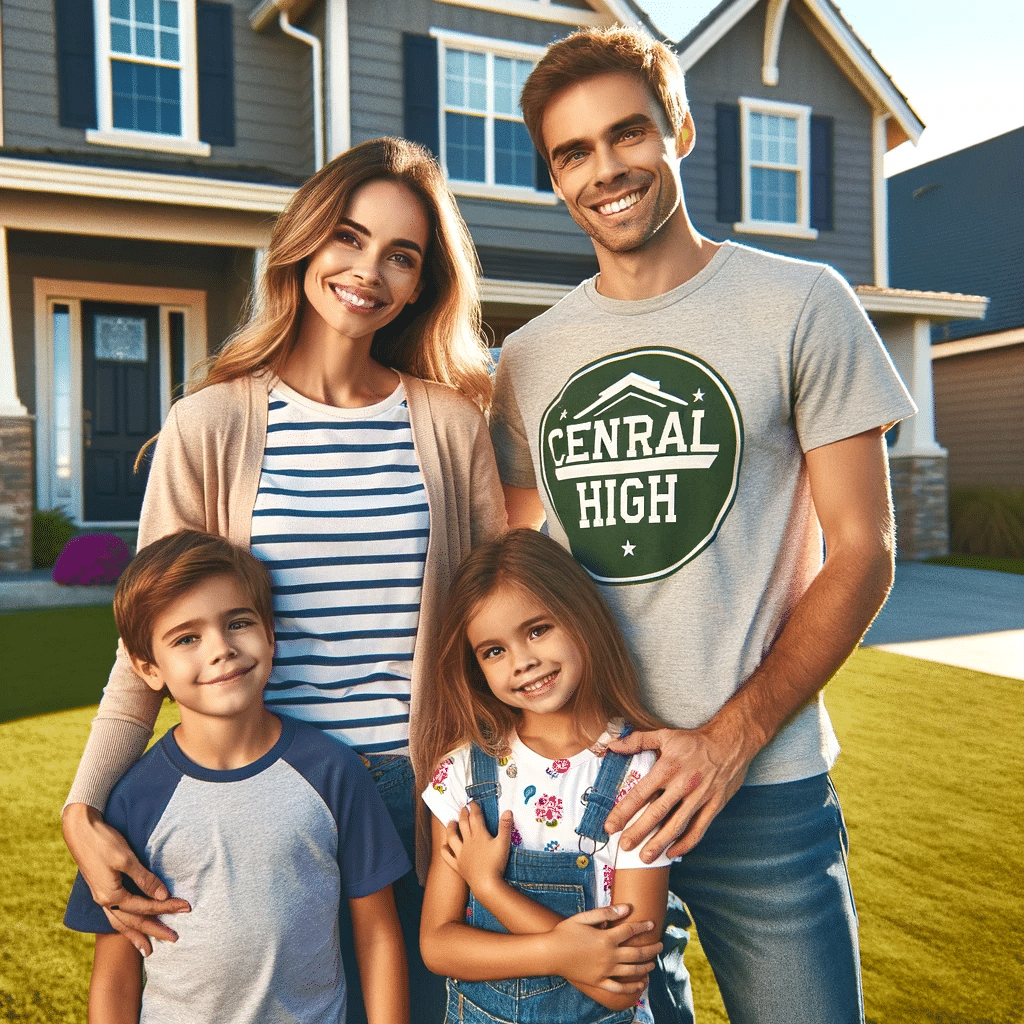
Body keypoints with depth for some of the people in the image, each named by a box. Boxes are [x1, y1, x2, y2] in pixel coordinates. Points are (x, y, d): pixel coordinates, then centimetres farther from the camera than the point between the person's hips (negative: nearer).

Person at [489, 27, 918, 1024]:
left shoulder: (800, 305, -4)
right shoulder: (528, 357, 7)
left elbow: (861, 552, -6)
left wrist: (730, 739, -15)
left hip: (764, 787, -3)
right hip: (575, 778, 4)